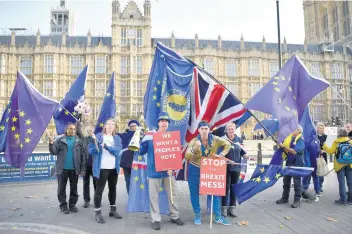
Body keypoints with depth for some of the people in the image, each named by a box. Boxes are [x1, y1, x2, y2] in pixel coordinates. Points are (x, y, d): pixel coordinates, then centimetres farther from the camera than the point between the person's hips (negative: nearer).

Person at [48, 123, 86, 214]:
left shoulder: (78, 141, 1)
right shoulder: (60, 140, -2)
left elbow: (83, 155, 0)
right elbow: (54, 152, -6)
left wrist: (83, 168, -4)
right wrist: (51, 144, -24)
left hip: (74, 169, 1)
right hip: (62, 168, -1)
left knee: (74, 188, 11)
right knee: (62, 188, 7)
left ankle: (72, 204, 24)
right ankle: (63, 205, 20)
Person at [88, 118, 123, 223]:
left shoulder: (117, 138, 7)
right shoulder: (98, 136, -2)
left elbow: (117, 151, -10)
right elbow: (92, 151, -10)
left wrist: (106, 146, -22)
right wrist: (93, 140, -24)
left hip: (114, 168, 5)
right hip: (102, 168, -4)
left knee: (113, 188, 14)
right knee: (99, 189, -3)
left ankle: (113, 210, 28)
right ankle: (98, 213, 6)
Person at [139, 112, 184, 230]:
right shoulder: (150, 136, -4)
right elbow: (141, 152, -5)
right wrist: (145, 139, -21)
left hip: (168, 171, 3)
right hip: (154, 171, -2)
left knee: (172, 194, 13)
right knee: (154, 196, 5)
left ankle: (175, 216, 30)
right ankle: (156, 219, 18)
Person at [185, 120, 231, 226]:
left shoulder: (215, 139, -13)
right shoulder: (194, 142, -18)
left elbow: (227, 145, 2)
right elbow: (187, 157, -26)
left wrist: (222, 155, -13)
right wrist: (195, 148, -41)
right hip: (195, 170, -1)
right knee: (194, 193, 5)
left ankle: (218, 216, 16)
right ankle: (197, 215, 22)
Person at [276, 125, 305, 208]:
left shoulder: (300, 140, -12)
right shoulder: (289, 138, 9)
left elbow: (294, 151, -23)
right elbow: (286, 149, 15)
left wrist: (284, 146, -21)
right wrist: (280, 145, -3)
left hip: (297, 164, -7)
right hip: (288, 162, 7)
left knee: (297, 183, 0)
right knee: (286, 181, 13)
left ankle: (297, 200, 8)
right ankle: (285, 198, 24)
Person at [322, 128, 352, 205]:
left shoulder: (336, 142, -5)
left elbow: (331, 151, -4)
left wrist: (324, 146, 8)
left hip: (340, 165, -2)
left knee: (342, 182, 1)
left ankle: (343, 200, 2)